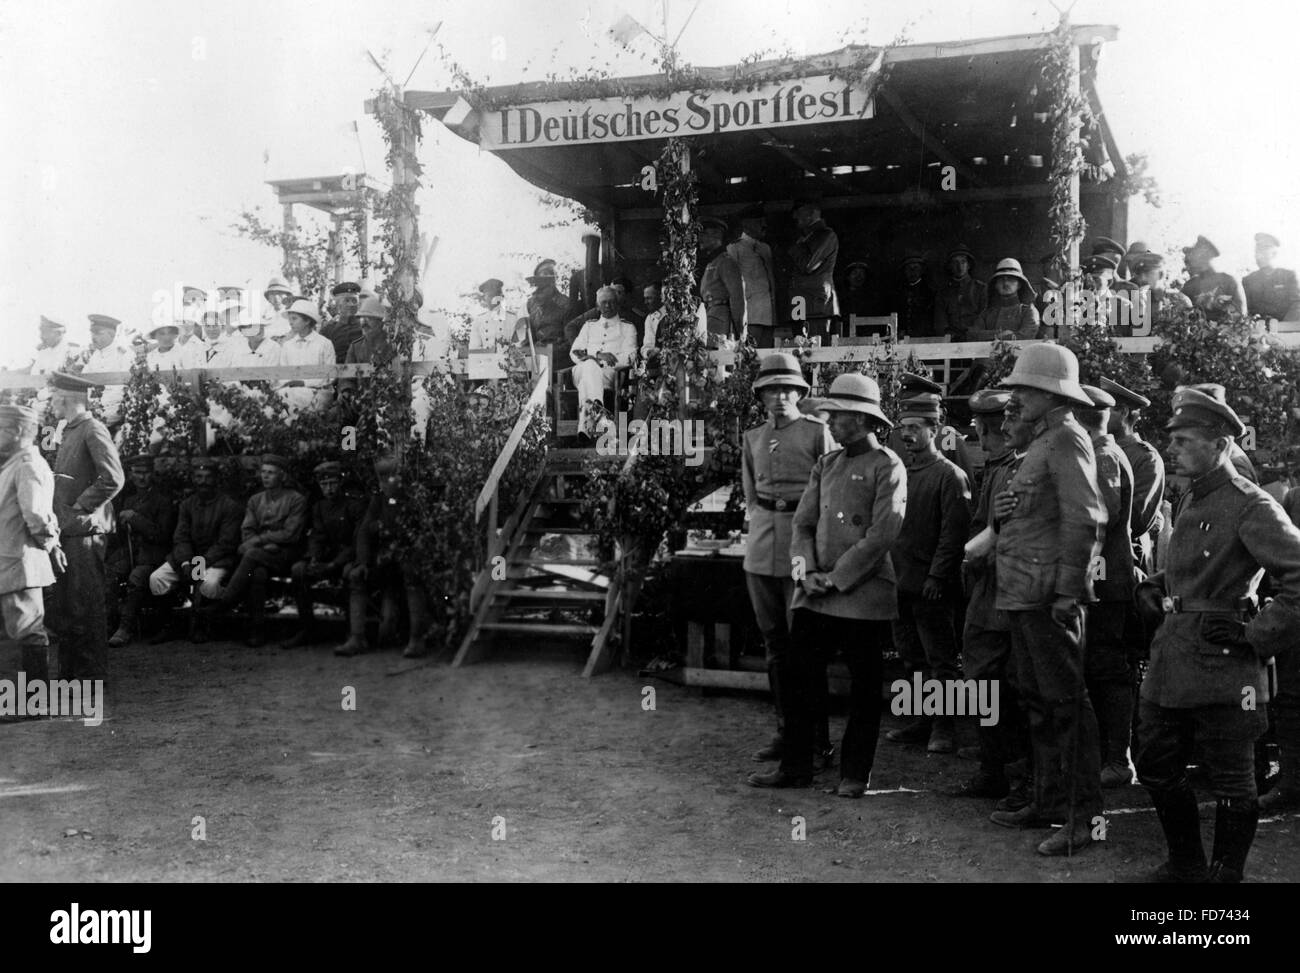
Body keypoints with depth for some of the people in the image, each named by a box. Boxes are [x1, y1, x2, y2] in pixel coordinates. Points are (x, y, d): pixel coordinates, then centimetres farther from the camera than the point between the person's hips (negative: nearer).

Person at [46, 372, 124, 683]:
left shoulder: (93, 430, -10)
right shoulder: (69, 433, 18)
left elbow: (113, 479, -21)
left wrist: (79, 507, -15)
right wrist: (58, 515, 12)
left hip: (85, 530, -9)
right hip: (66, 531, 9)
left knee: (86, 605, -4)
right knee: (64, 605, 13)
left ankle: (94, 673, 3)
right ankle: (69, 671, 22)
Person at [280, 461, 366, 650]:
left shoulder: (356, 505, -5)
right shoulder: (318, 507, 14)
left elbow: (359, 542, -12)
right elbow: (316, 537, 6)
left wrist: (334, 564, -23)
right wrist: (314, 560, -17)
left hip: (350, 558, -5)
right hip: (328, 557, 5)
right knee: (298, 569, -21)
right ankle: (306, 630, -17)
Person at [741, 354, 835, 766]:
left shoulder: (818, 432, -1)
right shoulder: (752, 439, 14)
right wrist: (762, 523, 11)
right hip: (761, 548, 5)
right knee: (774, 643, 10)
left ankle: (817, 737, 3)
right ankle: (784, 731, 18)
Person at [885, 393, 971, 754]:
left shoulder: (950, 476, -7)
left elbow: (954, 531, -13)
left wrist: (937, 576, -18)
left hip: (933, 587, -7)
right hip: (901, 583, 7)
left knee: (941, 660, 1)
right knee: (913, 657, 13)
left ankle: (944, 730, 8)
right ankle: (924, 722, 23)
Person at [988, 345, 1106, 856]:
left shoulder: (1067, 439, -11)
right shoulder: (1041, 441, 18)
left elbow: (1083, 520, -20)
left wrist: (1068, 590, -23)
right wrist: (1001, 510, 6)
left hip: (1049, 595, -10)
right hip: (1023, 594, 10)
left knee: (1065, 701, -5)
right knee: (1037, 700, 16)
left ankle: (1082, 816, 0)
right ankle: (1048, 800, 26)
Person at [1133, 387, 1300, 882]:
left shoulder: (1251, 506, -13)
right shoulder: (1189, 501, 13)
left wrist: (1257, 635, -18)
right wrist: (1153, 585, 12)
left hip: (1221, 670, -9)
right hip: (1170, 664, 9)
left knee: (1231, 785, 5)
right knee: (1155, 768, 16)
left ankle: (1225, 873, 20)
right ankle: (1186, 863, 33)